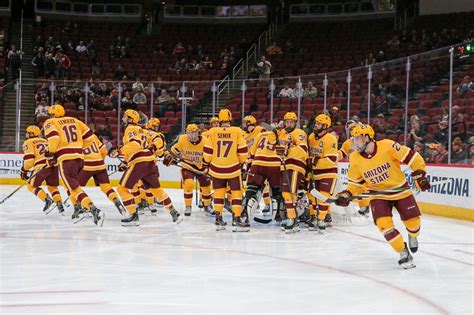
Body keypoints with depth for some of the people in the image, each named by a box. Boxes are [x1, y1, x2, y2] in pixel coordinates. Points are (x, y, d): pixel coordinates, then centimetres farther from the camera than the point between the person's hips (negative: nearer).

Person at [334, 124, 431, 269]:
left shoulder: (387, 146, -24)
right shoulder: (355, 159, -11)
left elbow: (411, 156, -17)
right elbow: (355, 182, 2)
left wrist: (419, 174, -21)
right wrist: (346, 194, -13)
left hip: (400, 190, -2)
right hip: (378, 195, 2)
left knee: (413, 221, 1)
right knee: (384, 224, -18)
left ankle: (412, 236, 40)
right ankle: (404, 253, -1)